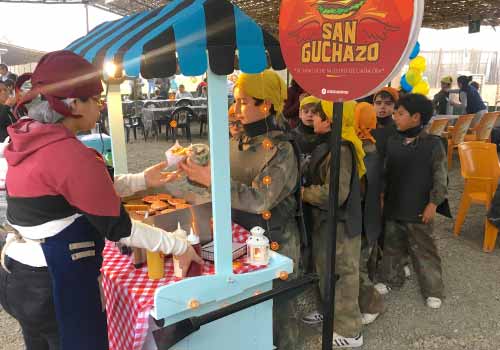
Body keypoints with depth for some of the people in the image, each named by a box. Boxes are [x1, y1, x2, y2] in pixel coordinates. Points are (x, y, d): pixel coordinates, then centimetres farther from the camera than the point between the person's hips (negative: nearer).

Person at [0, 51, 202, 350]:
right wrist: (179, 246, -11)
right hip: (55, 286, -8)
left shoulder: (29, 140, 3)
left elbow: (91, 187, 11)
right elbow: (118, 228, -19)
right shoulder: (70, 153, -23)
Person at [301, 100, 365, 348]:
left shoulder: (341, 150, -25)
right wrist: (306, 189, 4)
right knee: (325, 269, 23)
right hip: (327, 220, 10)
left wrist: (303, 193, -18)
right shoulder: (329, 145, 7)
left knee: (341, 274, 5)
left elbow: (335, 193, -30)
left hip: (339, 224, -10)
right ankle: (331, 310, 45)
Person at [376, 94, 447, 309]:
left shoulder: (433, 144, -11)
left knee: (424, 250, 8)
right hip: (393, 207, 5)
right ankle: (391, 278, 37)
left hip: (419, 210, -4)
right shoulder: (392, 142, 2)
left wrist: (433, 203, -10)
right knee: (393, 246, 18)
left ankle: (433, 290, 25)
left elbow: (440, 177, -8)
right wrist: (383, 198, 7)